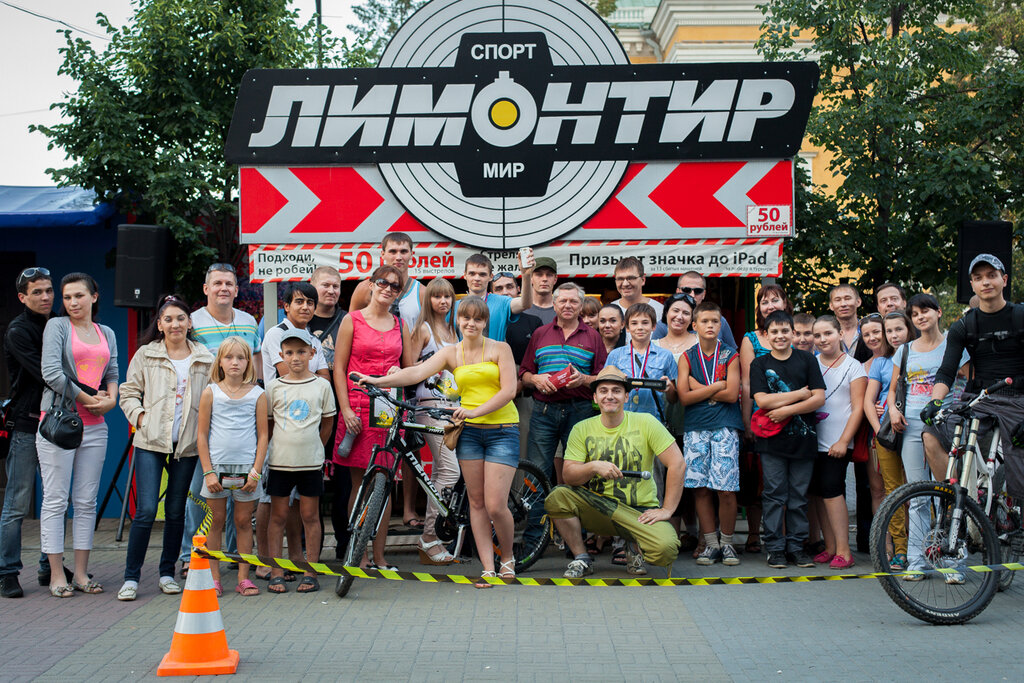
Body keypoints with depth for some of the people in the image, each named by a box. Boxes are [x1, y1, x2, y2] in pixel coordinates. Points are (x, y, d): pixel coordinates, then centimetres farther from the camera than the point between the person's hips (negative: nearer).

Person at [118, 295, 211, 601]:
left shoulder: (205, 359, 8)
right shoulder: (146, 355, 5)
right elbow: (129, 392, 8)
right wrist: (140, 417, -6)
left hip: (187, 445, 2)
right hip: (151, 442, -2)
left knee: (176, 511, 8)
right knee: (146, 510, -9)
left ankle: (167, 573, 20)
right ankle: (131, 577, -1)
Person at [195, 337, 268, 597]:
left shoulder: (257, 394, 2)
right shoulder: (211, 392, 2)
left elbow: (263, 435, 3)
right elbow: (202, 434, 2)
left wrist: (256, 471, -5)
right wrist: (208, 471, -5)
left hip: (246, 467, 0)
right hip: (217, 465, 0)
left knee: (243, 521, 5)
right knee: (216, 521, 4)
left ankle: (243, 578, 12)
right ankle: (214, 578, 11)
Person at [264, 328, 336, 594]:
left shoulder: (321, 385, 3)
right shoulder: (274, 386, 3)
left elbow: (327, 423, 11)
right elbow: (267, 423, 10)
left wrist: (313, 447, 8)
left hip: (311, 461, 0)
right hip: (279, 460, 0)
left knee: (310, 515, 4)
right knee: (278, 516, 3)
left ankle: (310, 573, 10)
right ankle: (276, 573, 8)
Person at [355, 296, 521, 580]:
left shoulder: (500, 349, 0)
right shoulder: (450, 353, 6)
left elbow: (508, 390, -8)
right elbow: (418, 372, -9)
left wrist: (475, 411, -20)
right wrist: (378, 381, -24)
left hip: (502, 431, -3)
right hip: (469, 431, 3)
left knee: (495, 505, -8)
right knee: (476, 502, 4)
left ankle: (508, 559, 16)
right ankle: (488, 568, 11)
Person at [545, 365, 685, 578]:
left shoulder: (645, 422, -4)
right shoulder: (582, 429, 2)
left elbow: (677, 464, -8)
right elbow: (568, 474, -6)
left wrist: (667, 510, -12)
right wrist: (594, 467, -27)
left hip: (640, 511, -2)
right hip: (598, 507, 2)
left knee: (666, 549, -30)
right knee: (557, 496, -24)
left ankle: (636, 547, 8)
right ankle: (582, 559, -4)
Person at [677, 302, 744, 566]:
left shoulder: (730, 356, 5)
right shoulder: (687, 357, 9)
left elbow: (732, 394, -6)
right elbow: (684, 397, -2)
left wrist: (699, 389, -1)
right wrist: (717, 387, -4)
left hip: (724, 427, -2)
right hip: (694, 428, 2)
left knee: (726, 489, -6)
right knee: (700, 488, 0)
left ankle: (727, 543, 9)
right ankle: (711, 544, 10)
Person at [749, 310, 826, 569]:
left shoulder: (807, 360, 5)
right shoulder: (759, 364, 5)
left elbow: (819, 399, -3)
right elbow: (762, 400, -9)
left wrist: (786, 410, -12)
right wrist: (800, 394, -9)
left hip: (802, 438, 1)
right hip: (772, 440, -1)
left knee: (799, 495, 5)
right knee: (774, 494, 0)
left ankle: (796, 546, 13)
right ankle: (775, 548, 5)